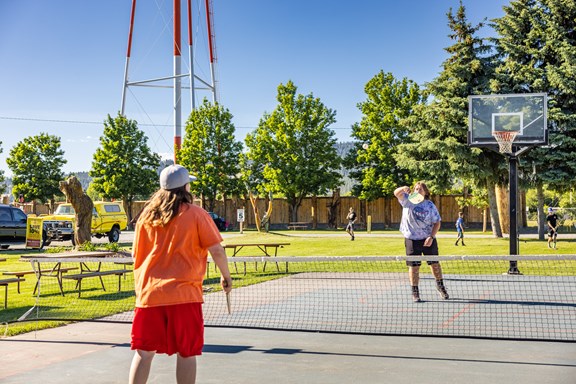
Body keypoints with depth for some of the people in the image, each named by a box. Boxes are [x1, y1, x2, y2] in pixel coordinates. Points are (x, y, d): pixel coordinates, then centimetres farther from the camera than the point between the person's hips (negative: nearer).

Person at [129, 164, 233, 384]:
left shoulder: (146, 216, 8)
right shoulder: (196, 214, -3)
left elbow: (137, 255, 14)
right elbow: (216, 250, -7)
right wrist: (226, 276, 9)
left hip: (149, 293, 4)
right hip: (183, 293, -3)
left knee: (144, 353, 8)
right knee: (186, 353, 6)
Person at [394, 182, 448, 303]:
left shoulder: (430, 205, -1)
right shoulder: (408, 200, 0)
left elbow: (437, 223, -2)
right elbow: (396, 193, -15)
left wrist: (431, 237, -14)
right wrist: (403, 189, -37)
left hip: (428, 239, 1)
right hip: (412, 239, -1)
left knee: (435, 263, 10)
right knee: (414, 266, 1)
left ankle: (440, 286, 32)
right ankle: (415, 292, 11)